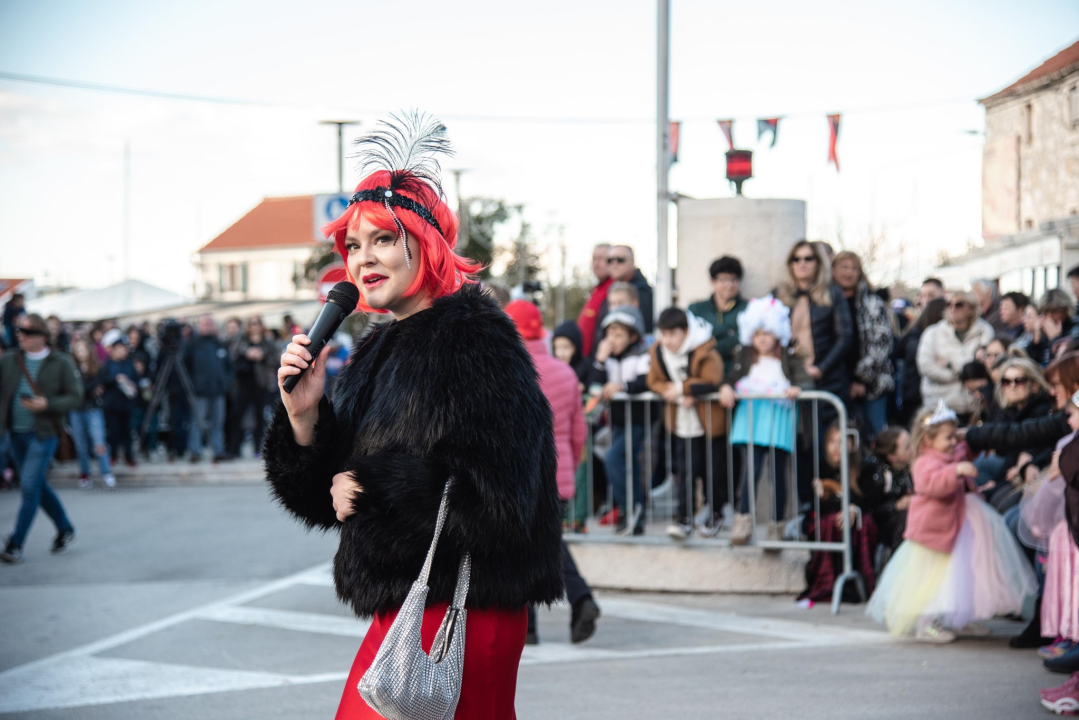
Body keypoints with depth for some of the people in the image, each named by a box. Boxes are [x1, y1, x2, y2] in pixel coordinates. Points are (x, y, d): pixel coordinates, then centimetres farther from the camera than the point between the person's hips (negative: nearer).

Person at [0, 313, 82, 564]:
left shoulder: (61, 363, -5)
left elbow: (75, 397, -6)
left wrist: (47, 405, -19)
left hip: (43, 434, -5)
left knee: (30, 487, -10)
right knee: (39, 486, 14)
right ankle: (65, 529, 32)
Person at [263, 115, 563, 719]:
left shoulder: (475, 338, -13)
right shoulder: (382, 350, 13)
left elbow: (495, 499, -23)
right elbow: (329, 501, 11)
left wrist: (372, 494, -13)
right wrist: (304, 417, -7)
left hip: (461, 616, -8)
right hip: (404, 610, 8)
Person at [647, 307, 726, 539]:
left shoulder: (705, 352, -18)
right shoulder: (658, 352, -2)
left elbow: (711, 381, -25)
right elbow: (654, 382, 0)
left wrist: (681, 388, -25)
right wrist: (674, 395, -18)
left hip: (710, 421, -3)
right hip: (681, 422, 3)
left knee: (714, 471, 6)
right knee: (685, 470, -1)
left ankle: (716, 514, 23)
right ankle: (683, 518, -1)